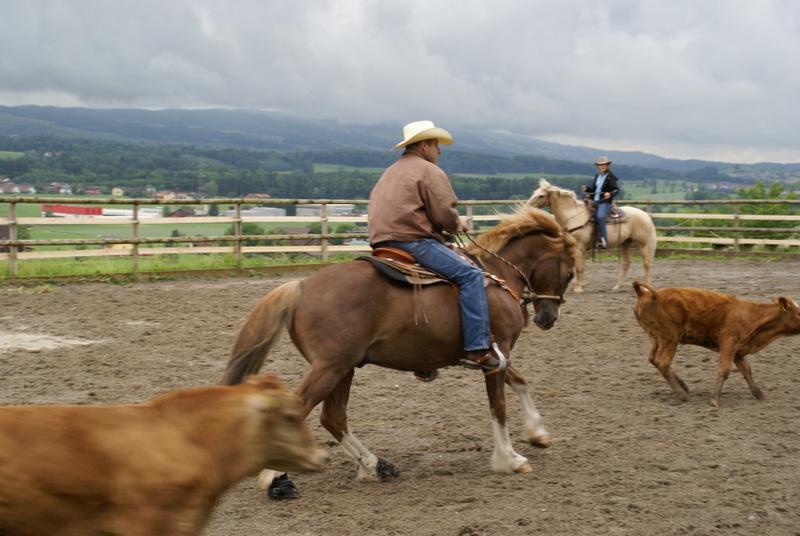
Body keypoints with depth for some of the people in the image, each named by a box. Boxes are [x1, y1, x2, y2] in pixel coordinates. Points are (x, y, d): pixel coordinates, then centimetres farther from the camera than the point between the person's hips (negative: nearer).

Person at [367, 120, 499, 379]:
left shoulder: (390, 173, 26)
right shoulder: (429, 171, -3)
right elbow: (444, 215, -14)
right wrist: (458, 224, 10)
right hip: (413, 240, -10)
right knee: (470, 274, -12)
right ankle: (477, 350, -20)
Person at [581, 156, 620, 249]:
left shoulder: (610, 177, -5)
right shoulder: (597, 176, 17)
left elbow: (616, 190, -10)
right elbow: (593, 188, 19)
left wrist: (610, 194, -31)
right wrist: (586, 189, -2)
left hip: (605, 202, -8)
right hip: (595, 201, 8)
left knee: (600, 216, -30)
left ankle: (604, 240, -30)